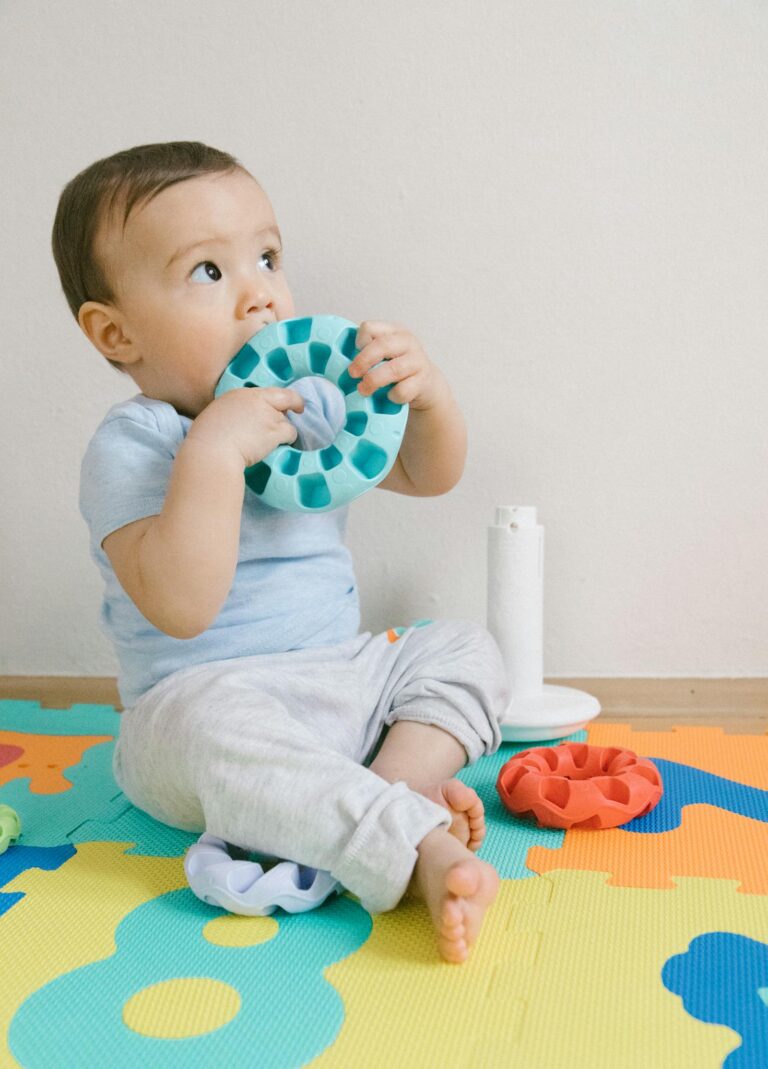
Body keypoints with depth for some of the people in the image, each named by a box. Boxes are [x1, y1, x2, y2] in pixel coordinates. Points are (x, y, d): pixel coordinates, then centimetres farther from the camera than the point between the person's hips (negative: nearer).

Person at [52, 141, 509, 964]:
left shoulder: (309, 403, 7)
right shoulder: (130, 447, -16)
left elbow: (426, 476, 13)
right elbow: (180, 606, -29)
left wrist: (425, 394, -8)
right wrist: (216, 450, -34)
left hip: (344, 676, 8)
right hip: (208, 701, -8)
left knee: (464, 649, -1)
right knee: (219, 732, -38)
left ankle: (402, 777, -22)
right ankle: (416, 848, -38)